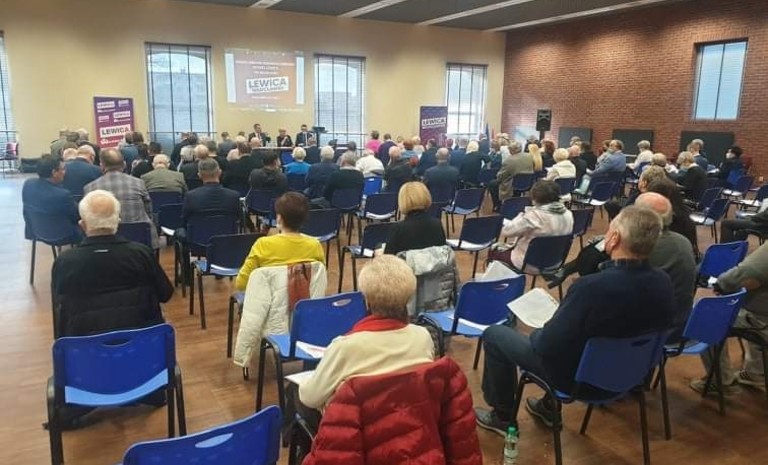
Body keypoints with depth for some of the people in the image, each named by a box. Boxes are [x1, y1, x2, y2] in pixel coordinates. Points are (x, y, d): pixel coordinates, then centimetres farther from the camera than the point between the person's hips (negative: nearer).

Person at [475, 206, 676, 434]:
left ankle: (503, 417, 23)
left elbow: (548, 344, -26)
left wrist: (535, 335, -4)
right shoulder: (663, 283, -13)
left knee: (493, 334, 9)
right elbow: (632, 323, 6)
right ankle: (549, 407, 39)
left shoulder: (592, 287, -35)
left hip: (577, 376, -7)